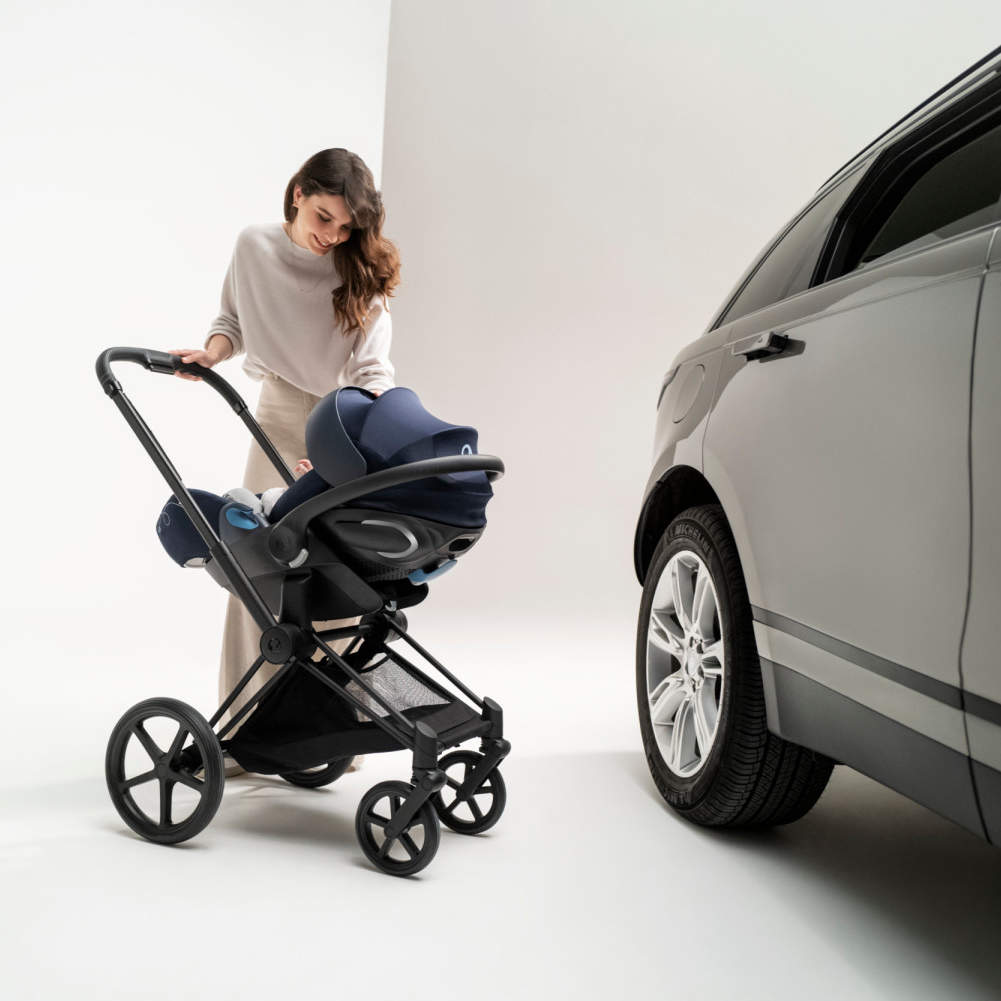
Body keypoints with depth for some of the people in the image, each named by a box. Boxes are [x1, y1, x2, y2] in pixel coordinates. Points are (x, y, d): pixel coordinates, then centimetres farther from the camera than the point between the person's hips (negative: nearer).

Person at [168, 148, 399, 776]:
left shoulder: (360, 272, -14)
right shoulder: (255, 247, -4)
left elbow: (373, 374, -19)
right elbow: (235, 317, 12)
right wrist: (213, 349, -10)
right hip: (277, 422, 3)